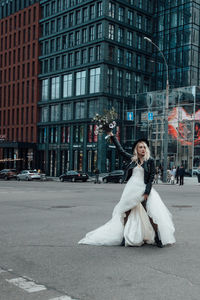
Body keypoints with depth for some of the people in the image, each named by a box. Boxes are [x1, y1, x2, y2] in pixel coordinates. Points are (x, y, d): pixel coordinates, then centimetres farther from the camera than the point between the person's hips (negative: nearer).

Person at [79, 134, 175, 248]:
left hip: (143, 189, -4)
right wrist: (112, 136, 18)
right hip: (130, 189, 4)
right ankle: (124, 236, 16)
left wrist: (146, 193, -11)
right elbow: (120, 150, 16)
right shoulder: (132, 158, 9)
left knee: (151, 213, -9)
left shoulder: (150, 161, 0)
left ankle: (157, 237, 1)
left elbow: (151, 178, -4)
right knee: (126, 212, 6)